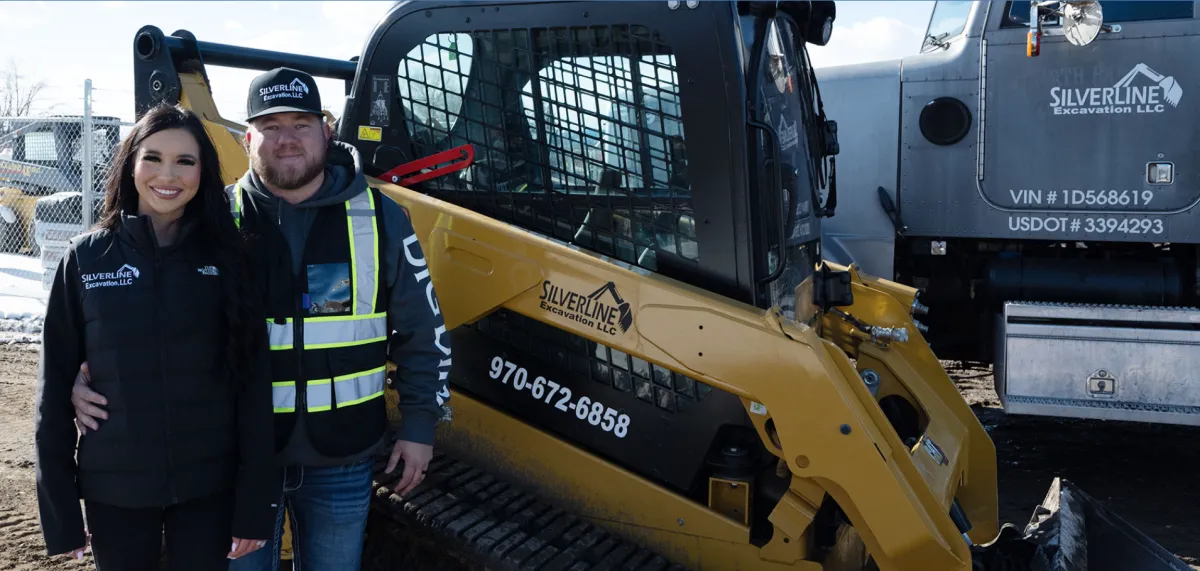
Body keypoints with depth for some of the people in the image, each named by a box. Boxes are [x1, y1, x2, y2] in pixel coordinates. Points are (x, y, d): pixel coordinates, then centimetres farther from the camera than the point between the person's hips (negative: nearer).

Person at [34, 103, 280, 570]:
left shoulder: (226, 258, -3)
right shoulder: (86, 258, -2)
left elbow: (254, 382, -5)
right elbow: (55, 384, 0)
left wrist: (256, 502, -7)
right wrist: (58, 508, -1)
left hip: (210, 487, 0)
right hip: (114, 489, 1)